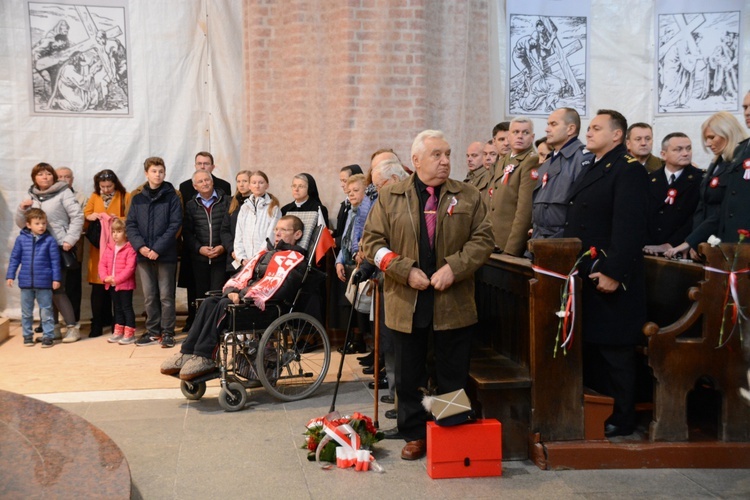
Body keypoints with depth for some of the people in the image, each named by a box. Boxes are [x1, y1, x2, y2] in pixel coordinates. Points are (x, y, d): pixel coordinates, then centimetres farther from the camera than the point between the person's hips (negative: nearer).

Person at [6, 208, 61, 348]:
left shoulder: (50, 240, -5)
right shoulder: (21, 239, 0)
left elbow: (55, 261, -3)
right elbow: (15, 258, 6)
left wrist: (56, 278, -4)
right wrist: (10, 276, 4)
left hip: (44, 283, -2)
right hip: (26, 282, 2)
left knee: (46, 311, 5)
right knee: (26, 311, 13)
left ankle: (48, 336, 12)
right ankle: (27, 335, 24)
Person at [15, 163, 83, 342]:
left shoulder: (63, 192, -3)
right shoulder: (32, 197, 13)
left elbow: (77, 216, -10)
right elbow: (22, 225, 17)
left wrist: (70, 240, -16)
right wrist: (21, 209, -3)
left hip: (59, 248, -6)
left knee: (57, 288, -9)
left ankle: (72, 328, -3)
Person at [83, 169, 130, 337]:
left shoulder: (125, 197, 3)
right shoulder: (94, 197, 13)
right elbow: (84, 216, 11)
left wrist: (118, 219, -19)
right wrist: (89, 217, -10)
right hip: (98, 248, 3)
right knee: (98, 287, 1)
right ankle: (98, 324, 8)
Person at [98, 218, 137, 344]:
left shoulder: (130, 248, -13)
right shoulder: (109, 248, 9)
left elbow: (130, 267, -20)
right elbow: (102, 264, 8)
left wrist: (116, 279, -21)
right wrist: (105, 277, -8)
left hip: (125, 284, -7)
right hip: (111, 285, 7)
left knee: (127, 307, -1)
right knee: (117, 308, 17)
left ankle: (129, 333, 4)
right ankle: (118, 331, 26)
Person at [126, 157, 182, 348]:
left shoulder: (171, 197, -1)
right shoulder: (137, 199, 9)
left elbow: (175, 224, -7)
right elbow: (130, 225, 6)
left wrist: (158, 248, -14)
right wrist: (140, 246, -10)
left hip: (165, 255, -3)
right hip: (143, 255, 3)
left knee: (166, 295, 1)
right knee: (149, 296, 9)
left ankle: (167, 332, 9)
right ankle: (153, 331, 18)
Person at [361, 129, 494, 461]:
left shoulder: (468, 197, 6)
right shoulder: (389, 198, 4)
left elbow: (482, 239, 2)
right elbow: (372, 242, 0)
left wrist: (453, 267, -13)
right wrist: (406, 271, -11)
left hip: (454, 304, 0)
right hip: (406, 304, 0)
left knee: (454, 376, 8)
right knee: (410, 376, 9)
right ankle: (415, 436, 23)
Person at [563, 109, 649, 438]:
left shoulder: (628, 170, -11)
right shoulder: (591, 170, 19)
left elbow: (630, 227, -20)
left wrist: (613, 272, -24)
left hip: (609, 279, -9)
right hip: (585, 276, 9)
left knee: (614, 352, 1)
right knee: (588, 348, 14)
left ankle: (620, 420, 13)